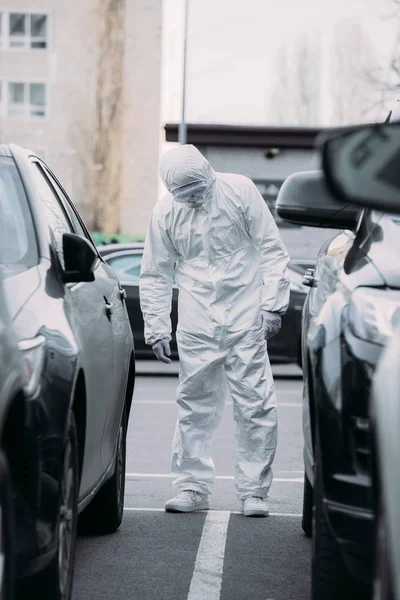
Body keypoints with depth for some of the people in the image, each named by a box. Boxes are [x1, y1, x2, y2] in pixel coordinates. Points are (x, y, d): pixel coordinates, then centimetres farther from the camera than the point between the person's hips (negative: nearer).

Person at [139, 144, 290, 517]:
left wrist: (273, 305, -5)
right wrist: (156, 329, 4)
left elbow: (271, 249, 0)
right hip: (196, 325, 2)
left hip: (245, 319, -2)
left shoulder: (240, 192, -5)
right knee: (195, 407, 3)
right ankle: (192, 487, 13)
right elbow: (155, 276, 8)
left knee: (256, 407, -3)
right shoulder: (165, 213, 1)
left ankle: (254, 491, 4)